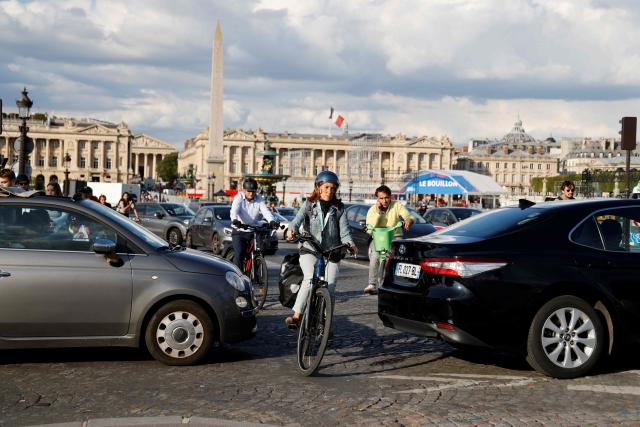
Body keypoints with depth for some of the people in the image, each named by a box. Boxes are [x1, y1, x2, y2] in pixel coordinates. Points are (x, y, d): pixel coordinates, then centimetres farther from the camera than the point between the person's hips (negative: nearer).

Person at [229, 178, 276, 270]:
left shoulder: (260, 200, 0)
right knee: (239, 254, -17)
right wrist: (234, 220, -44)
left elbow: (266, 211, -16)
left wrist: (272, 221, -37)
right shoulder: (239, 197, -5)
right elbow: (234, 210, -22)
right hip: (239, 231, -2)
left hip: (253, 231, 2)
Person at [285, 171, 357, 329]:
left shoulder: (339, 208, 8)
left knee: (329, 288, -4)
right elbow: (298, 219, -11)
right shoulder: (309, 204, 5)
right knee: (310, 278, -27)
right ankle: (296, 315, -23)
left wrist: (350, 244, -22)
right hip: (309, 250, -2)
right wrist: (292, 230, -34)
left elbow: (344, 229, -1)